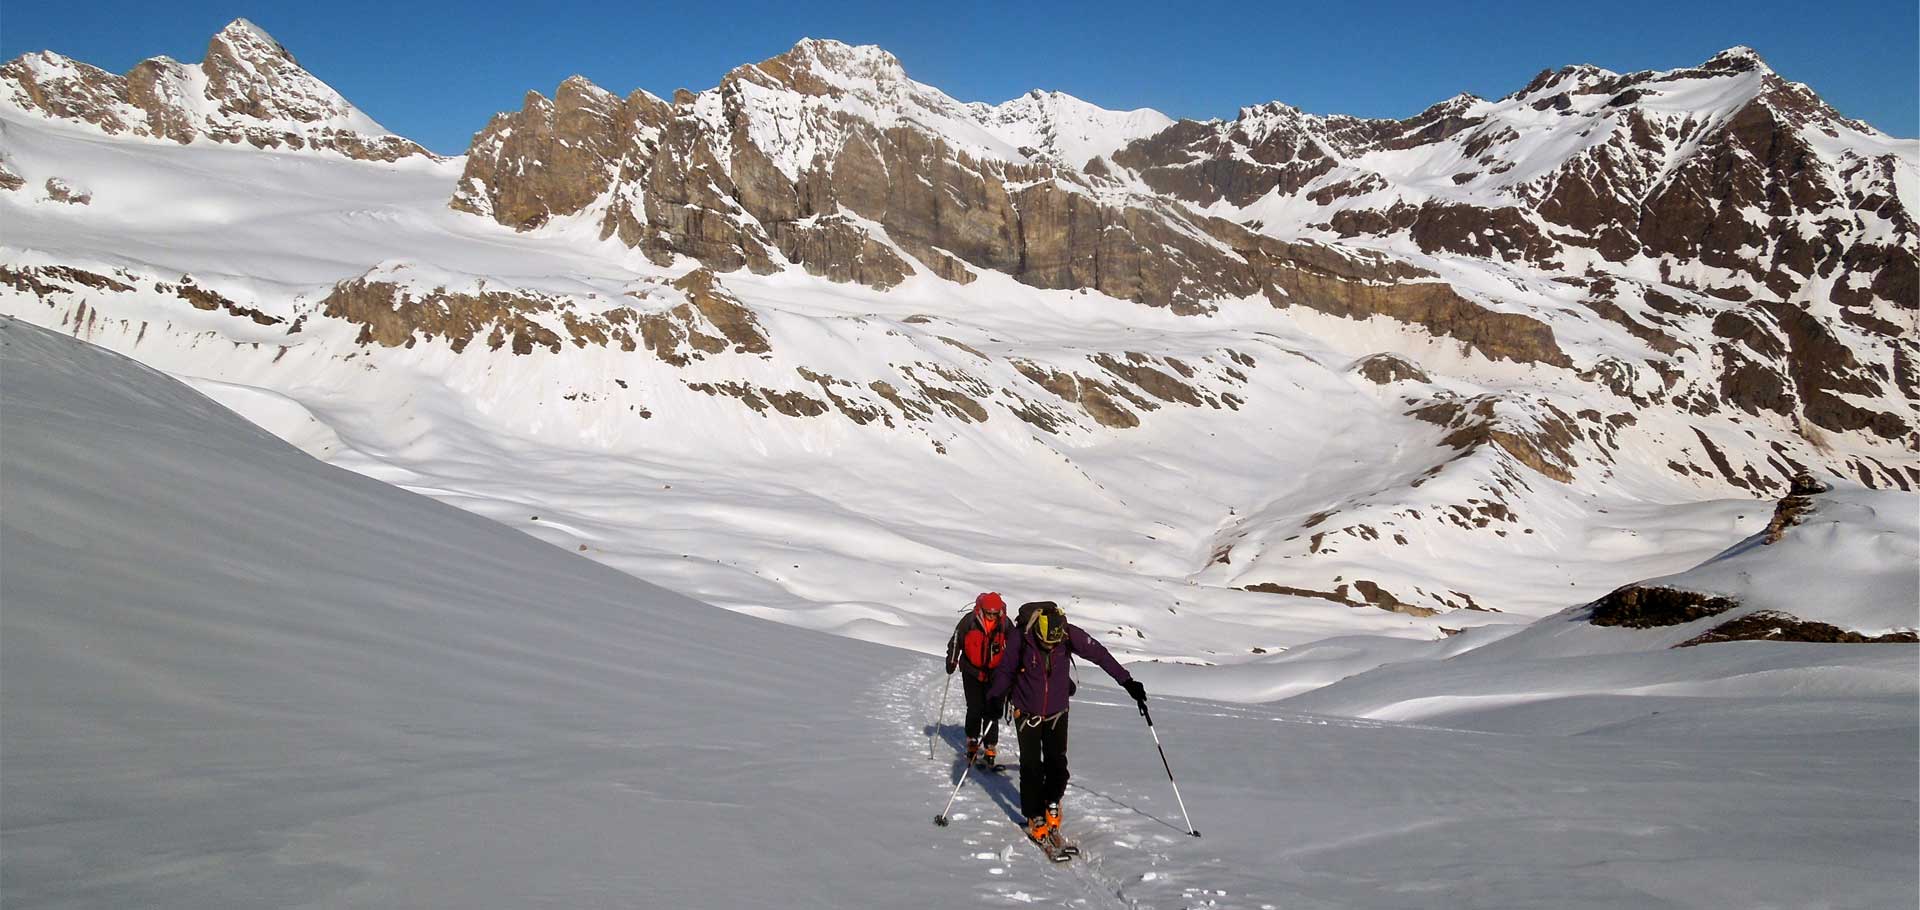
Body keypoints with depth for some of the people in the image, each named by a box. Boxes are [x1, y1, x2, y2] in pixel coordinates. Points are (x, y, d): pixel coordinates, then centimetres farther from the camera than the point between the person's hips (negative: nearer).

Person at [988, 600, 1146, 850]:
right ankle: (1035, 819, 13)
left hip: (1057, 712, 1)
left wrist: (1126, 681, -9)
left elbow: (1100, 655, -9)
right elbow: (1005, 670, -7)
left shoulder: (1070, 634, -19)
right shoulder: (1020, 637, -22)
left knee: (1057, 764, -3)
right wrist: (994, 698, -10)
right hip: (1026, 711, -1)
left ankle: (1052, 806, 22)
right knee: (1031, 766, -2)